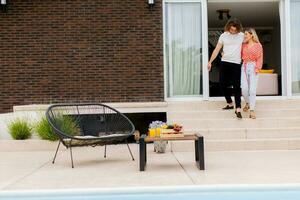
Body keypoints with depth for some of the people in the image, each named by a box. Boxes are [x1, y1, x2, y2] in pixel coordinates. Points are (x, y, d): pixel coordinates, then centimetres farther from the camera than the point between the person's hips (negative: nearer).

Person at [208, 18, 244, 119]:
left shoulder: (242, 35, 1)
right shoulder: (223, 36, 3)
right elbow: (216, 50, 5)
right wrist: (210, 62, 2)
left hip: (236, 64, -2)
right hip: (224, 62, 2)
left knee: (237, 86, -7)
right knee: (223, 84, 7)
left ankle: (238, 109, -10)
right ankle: (230, 103, 26)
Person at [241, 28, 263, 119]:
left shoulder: (258, 45, 3)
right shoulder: (244, 45, 13)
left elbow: (259, 58, -1)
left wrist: (257, 68, -14)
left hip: (253, 67, -3)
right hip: (244, 67, 3)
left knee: (252, 89, -9)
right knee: (244, 89, -6)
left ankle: (252, 110, -8)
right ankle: (248, 103, 24)